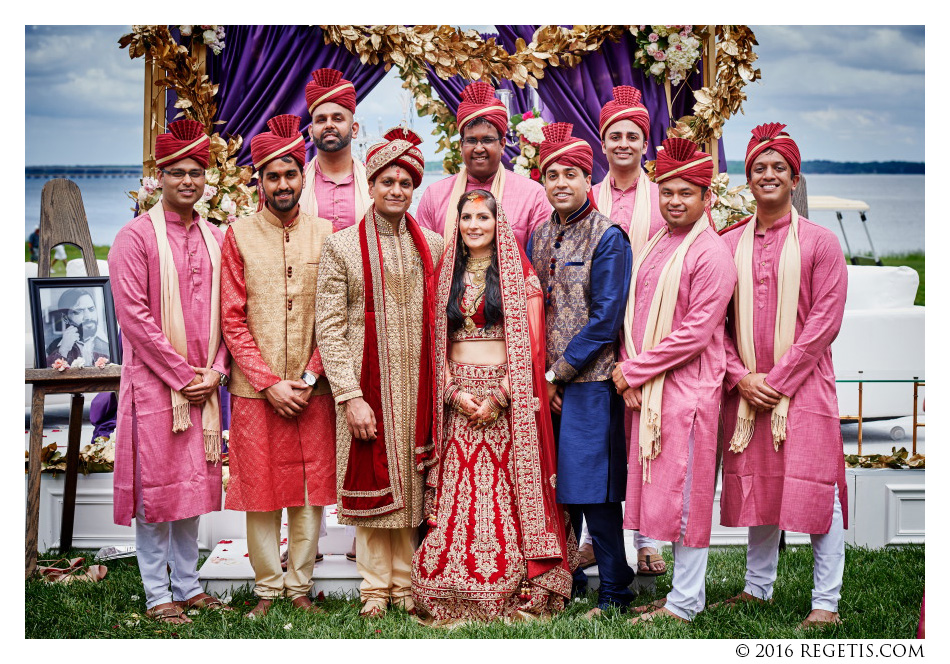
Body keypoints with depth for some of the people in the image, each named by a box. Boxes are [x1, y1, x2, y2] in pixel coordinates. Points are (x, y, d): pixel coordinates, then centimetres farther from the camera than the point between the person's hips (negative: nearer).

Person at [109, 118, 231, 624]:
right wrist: (182, 376, -13)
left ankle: (188, 587, 22)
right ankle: (157, 595, 10)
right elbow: (134, 316, -13)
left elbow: (226, 313, 10)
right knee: (155, 487, 0)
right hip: (154, 382, -5)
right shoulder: (135, 237, -7)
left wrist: (215, 371, -3)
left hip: (203, 385, 5)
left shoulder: (215, 239, 10)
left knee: (192, 485, 11)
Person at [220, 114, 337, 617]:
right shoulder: (239, 235, 2)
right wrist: (270, 382, -9)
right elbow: (232, 319, -2)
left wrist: (309, 378, -7)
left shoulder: (325, 233, 5)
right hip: (256, 388, -1)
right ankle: (267, 588, 15)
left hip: (313, 387, 1)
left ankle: (300, 585, 16)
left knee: (310, 488, 5)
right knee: (261, 488, 3)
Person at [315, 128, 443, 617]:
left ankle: (405, 582, 17)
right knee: (372, 481, 3)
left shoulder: (433, 246, 9)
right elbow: (330, 328, -5)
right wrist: (350, 395, -12)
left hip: (419, 387, 3)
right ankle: (375, 586, 14)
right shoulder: (341, 246, 0)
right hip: (367, 387, -2)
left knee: (413, 484, 6)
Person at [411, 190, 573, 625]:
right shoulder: (448, 275, 14)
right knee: (458, 494, -1)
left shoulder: (519, 274, 2)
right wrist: (455, 392, -4)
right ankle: (457, 595, 4)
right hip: (458, 399, 3)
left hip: (507, 401, -3)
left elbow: (530, 344, -4)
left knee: (507, 490, -6)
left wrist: (499, 396, -13)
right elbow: (438, 342, 12)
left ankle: (515, 593, 1)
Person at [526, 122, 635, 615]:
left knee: (593, 488, -4)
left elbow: (605, 319, -12)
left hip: (589, 382, -6)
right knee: (555, 483, 11)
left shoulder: (608, 238, -7)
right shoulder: (539, 236, 13)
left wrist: (558, 373, -11)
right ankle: (562, 580, 23)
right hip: (546, 383, 6)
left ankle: (614, 591, 7)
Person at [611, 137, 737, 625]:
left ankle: (684, 605, 8)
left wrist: (633, 370, -12)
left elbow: (696, 333, -16)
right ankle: (686, 592, 23)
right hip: (647, 389, 8)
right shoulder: (653, 245, 14)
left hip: (687, 389, -8)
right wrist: (632, 374, 0)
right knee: (660, 488, 12)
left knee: (685, 491, -2)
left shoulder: (711, 253, -11)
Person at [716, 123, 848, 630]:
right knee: (757, 487, 10)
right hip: (746, 388, 4)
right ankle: (757, 587, 23)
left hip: (803, 384, -3)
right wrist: (741, 377, -6)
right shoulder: (729, 245, 10)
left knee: (815, 489, -5)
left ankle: (825, 602, 2)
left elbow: (824, 321, -7)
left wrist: (778, 378, -12)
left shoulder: (820, 243, 0)